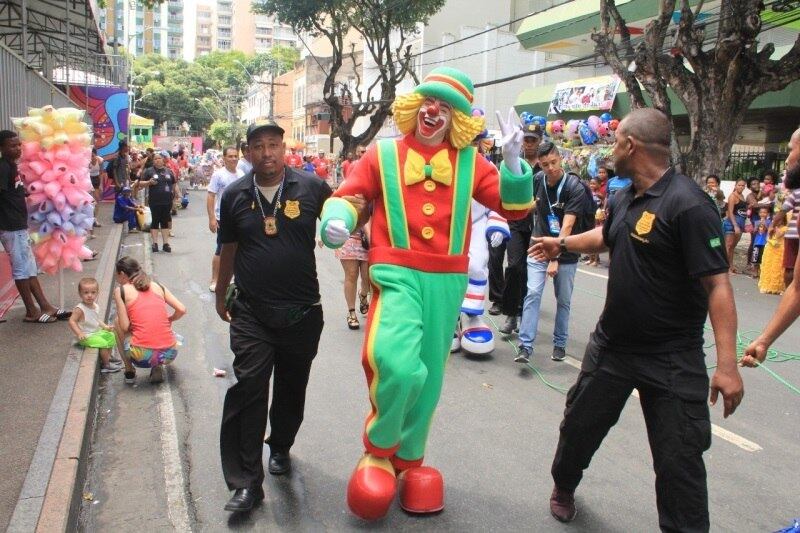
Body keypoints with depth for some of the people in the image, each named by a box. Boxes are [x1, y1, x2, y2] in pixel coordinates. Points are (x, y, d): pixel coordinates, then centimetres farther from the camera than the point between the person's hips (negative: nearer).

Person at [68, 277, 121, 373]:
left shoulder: (96, 307, 4)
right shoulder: (80, 309, -22)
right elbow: (72, 321, -25)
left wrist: (105, 327, 6)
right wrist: (79, 333, -33)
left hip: (97, 332, 9)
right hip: (86, 336, -9)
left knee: (111, 336, 12)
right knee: (103, 343, -20)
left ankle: (108, 358, 24)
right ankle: (106, 365, -3)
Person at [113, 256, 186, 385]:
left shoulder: (121, 290, 2)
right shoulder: (158, 286, 12)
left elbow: (125, 327, -4)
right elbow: (181, 310, 4)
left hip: (143, 357, -3)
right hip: (169, 355, 3)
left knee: (117, 323, 23)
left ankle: (129, 371, 21)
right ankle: (158, 369, 18)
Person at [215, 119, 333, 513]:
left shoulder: (311, 187, -3)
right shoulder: (235, 195, 3)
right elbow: (229, 249, 13)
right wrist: (221, 295, 21)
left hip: (302, 312, 0)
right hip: (251, 313, 0)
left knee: (291, 389, 16)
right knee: (248, 389, -7)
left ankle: (280, 447, 42)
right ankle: (246, 481, 2)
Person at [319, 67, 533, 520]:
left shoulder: (469, 161, 6)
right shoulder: (384, 154, 3)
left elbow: (514, 207, 4)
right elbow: (347, 196, 6)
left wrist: (514, 161, -12)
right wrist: (337, 222, -16)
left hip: (447, 281, 3)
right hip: (399, 274, -3)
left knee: (428, 375, 14)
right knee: (398, 365, -25)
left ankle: (409, 458, 38)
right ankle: (378, 449, 5)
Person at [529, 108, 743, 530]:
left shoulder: (687, 204, -22)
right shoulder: (625, 199, 4)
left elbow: (717, 284, -25)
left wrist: (726, 363, -30)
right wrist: (563, 243, 37)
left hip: (671, 359, -7)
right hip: (612, 344, 7)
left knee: (680, 461, 1)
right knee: (580, 424, 20)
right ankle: (564, 487, 47)